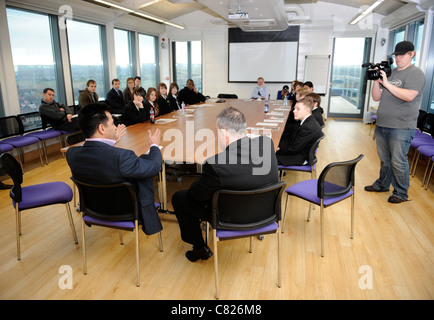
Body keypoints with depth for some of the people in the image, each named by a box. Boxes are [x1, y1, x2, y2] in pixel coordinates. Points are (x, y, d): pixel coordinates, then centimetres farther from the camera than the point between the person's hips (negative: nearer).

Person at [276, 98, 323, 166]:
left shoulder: (307, 128, -28)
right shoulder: (309, 121, 4)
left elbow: (293, 149, -23)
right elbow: (291, 138, 9)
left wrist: (279, 149, -11)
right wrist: (278, 145, -1)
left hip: (302, 159, -10)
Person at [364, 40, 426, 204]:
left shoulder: (415, 73, -5)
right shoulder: (389, 72, 14)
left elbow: (409, 96, -21)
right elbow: (376, 97, 11)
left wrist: (386, 83, -20)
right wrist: (376, 80, -4)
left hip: (401, 127, -6)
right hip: (382, 124, 6)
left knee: (398, 161, -2)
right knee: (384, 159, 17)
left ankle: (401, 193, 13)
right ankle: (382, 184, 33)